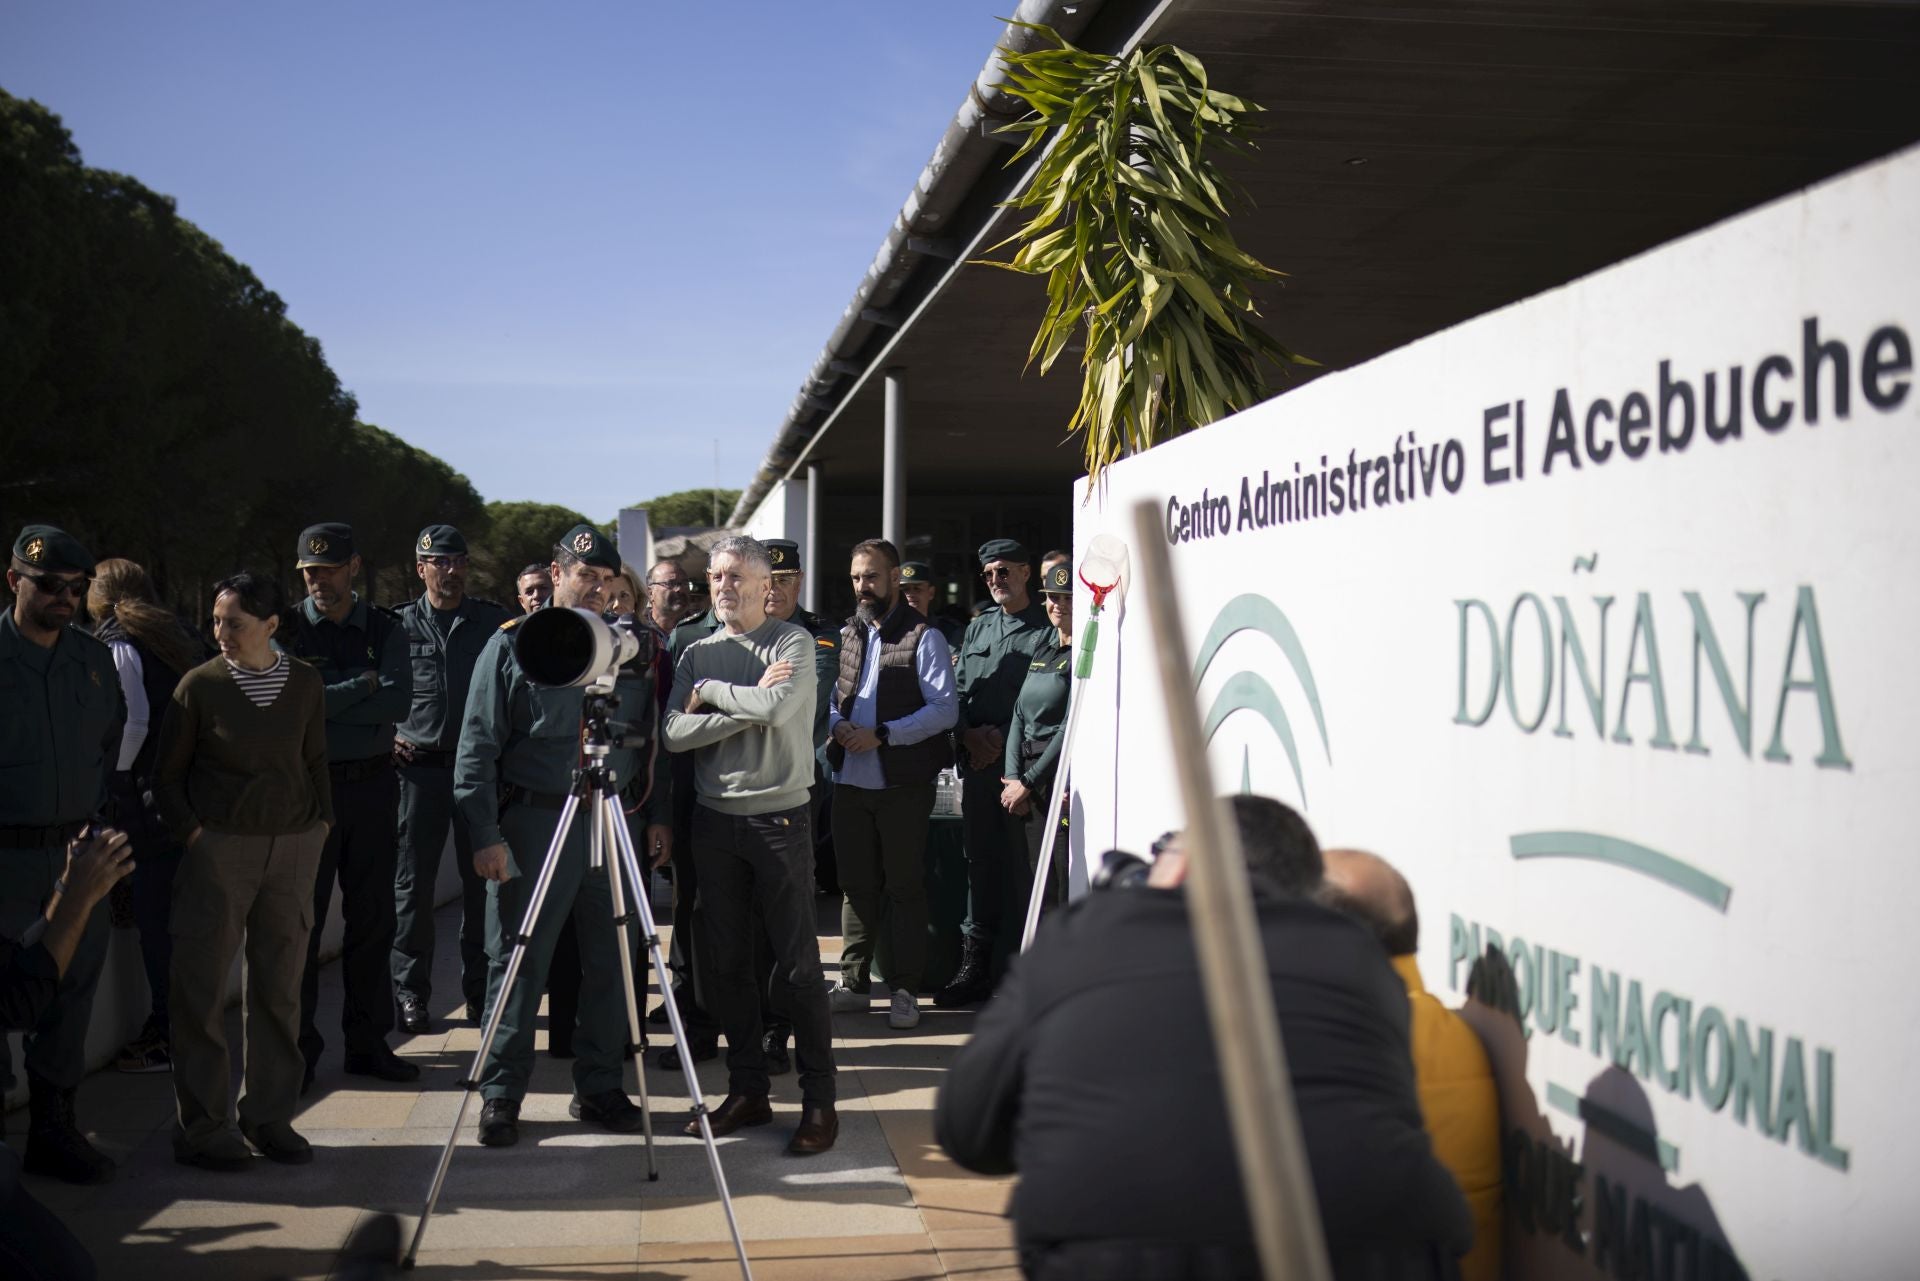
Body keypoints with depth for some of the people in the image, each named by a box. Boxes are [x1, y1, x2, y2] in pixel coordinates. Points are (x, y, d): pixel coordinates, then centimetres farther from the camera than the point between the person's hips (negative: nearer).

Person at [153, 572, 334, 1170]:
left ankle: (271, 1115, 16)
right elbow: (167, 774, 3)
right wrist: (191, 835, -5)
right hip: (218, 849, -3)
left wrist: (321, 825, 7)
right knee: (201, 990, -1)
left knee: (280, 987, 6)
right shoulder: (199, 685, -4)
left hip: (293, 849, 3)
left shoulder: (306, 684, 5)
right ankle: (200, 1127, 7)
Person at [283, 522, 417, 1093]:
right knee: (303, 922, 1)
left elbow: (398, 703, -9)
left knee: (373, 919, 8)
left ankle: (368, 1042, 17)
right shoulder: (287, 629, 0)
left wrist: (326, 703, -13)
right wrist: (362, 687, -10)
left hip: (373, 785, 2)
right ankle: (298, 1051, 8)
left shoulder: (385, 628, 6)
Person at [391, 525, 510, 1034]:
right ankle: (411, 992, 9)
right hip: (420, 766, -1)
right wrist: (387, 735, 2)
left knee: (481, 880, 5)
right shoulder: (400, 624, 4)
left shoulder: (493, 621, 6)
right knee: (413, 883, 1)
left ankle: (480, 988, 15)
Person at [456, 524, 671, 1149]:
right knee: (517, 965, 1)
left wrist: (656, 815, 7)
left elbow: (649, 743, 15)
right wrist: (485, 834, -11)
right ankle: (501, 1096, 11)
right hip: (535, 821, -4)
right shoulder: (512, 645, -1)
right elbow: (477, 747, -4)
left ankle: (599, 1088, 19)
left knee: (610, 963, 8)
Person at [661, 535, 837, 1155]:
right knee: (727, 962, 9)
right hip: (715, 819, 5)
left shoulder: (792, 642, -2)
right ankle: (746, 1091, 20)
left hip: (780, 818, -5)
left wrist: (710, 694, -7)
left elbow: (777, 708, -20)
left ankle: (819, 1100, 2)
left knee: (798, 965, -4)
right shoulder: (697, 654, 11)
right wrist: (747, 706, -12)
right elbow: (675, 731, -3)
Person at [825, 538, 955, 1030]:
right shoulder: (848, 634, 13)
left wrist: (881, 735, -18)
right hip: (850, 781, 5)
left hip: (903, 784, -5)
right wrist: (837, 724, -5)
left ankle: (905, 990, 8)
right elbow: (832, 697, 19)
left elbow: (945, 709, -12)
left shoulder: (923, 636, -6)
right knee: (856, 884, 12)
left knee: (905, 887, 2)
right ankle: (854, 983, 21)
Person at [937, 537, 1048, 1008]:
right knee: (980, 864, 10)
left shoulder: (1046, 629, -2)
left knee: (1026, 867, -6)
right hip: (977, 763, 6)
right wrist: (969, 735, -1)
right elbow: (956, 693, 16)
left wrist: (1002, 739, -14)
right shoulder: (977, 629, 19)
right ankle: (974, 968, 16)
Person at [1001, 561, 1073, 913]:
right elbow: (1020, 715, 15)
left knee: (1066, 883, -8)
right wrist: (1012, 777, 3)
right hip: (1028, 776, 8)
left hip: (1064, 775, -8)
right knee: (1037, 880, 10)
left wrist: (1028, 781, -9)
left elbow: (1072, 726, -13)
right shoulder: (1042, 648, 17)